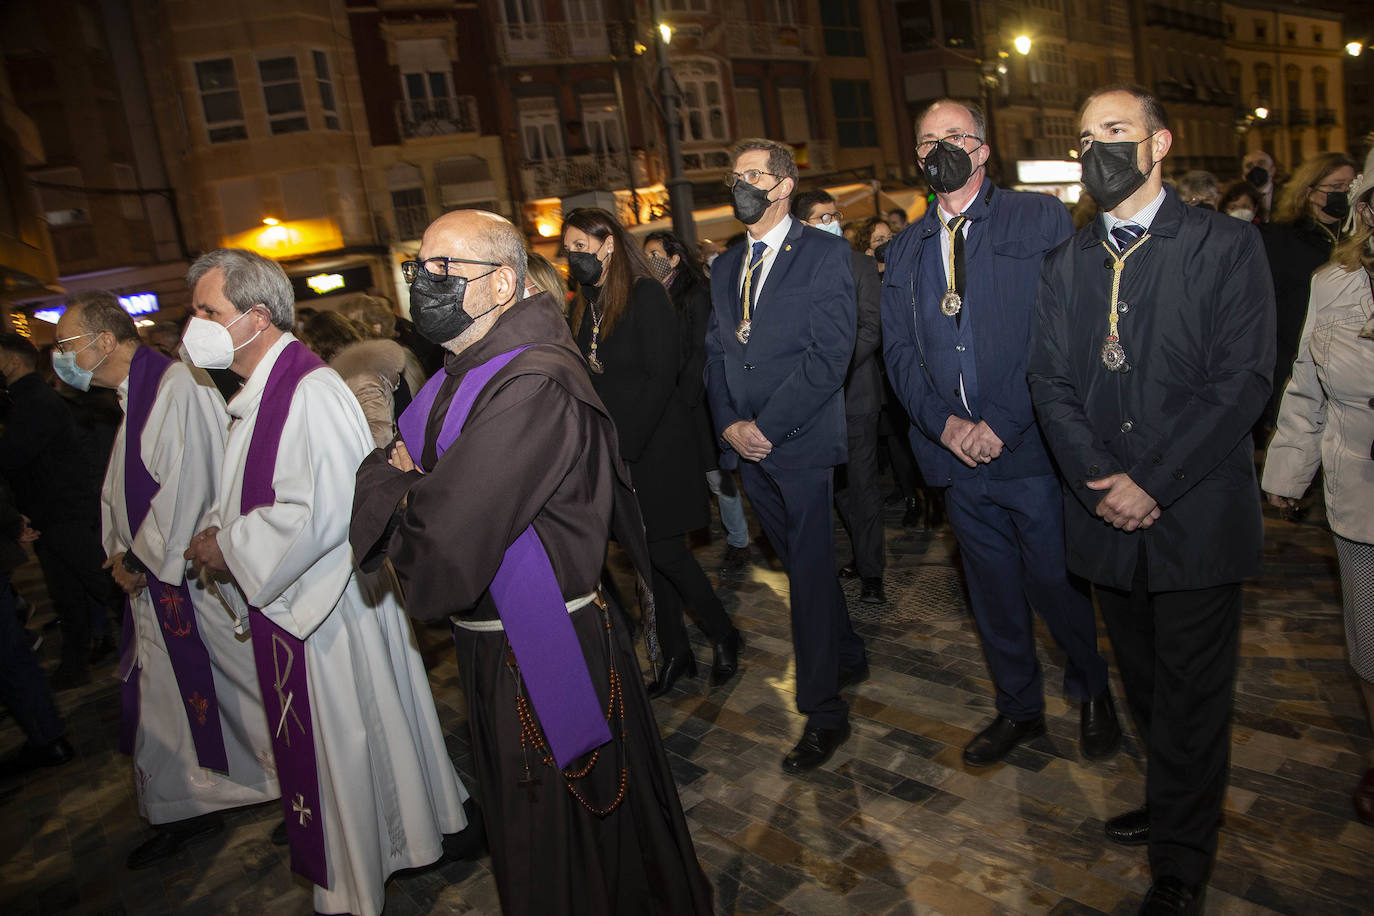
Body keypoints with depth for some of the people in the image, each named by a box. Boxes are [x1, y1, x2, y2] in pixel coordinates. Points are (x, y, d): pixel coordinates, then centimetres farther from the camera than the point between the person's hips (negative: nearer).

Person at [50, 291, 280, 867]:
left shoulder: (178, 386, -17)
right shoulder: (131, 398, 12)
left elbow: (185, 486, -22)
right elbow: (122, 488, 18)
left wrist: (140, 561, -13)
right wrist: (123, 553, 4)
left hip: (201, 577, -9)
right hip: (155, 581, 9)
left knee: (239, 684, 4)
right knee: (165, 696, 16)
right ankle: (186, 810, 33)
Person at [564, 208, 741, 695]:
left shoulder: (646, 295, -11)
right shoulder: (583, 307, 11)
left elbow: (662, 377, -17)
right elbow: (587, 381, 12)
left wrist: (627, 445, -19)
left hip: (657, 447, -6)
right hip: (613, 450, 7)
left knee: (664, 550, -5)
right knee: (645, 553, 10)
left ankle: (723, 634, 18)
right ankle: (675, 652, 24)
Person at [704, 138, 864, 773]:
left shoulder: (824, 253, -5)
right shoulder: (725, 267, 16)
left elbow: (830, 353, -14)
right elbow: (716, 354, 13)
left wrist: (766, 426, -17)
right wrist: (729, 424, -3)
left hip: (801, 441, -6)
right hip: (746, 445, 6)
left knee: (810, 572, -2)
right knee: (801, 564, 16)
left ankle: (823, 715, 10)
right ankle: (849, 658, 37)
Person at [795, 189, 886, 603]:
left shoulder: (860, 264, 2)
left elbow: (872, 328, -4)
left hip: (854, 389, -2)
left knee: (862, 482, 0)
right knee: (838, 482, 10)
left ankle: (871, 572, 10)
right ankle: (862, 553, 27)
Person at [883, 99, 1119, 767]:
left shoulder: (1041, 219, -2)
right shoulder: (906, 250, 12)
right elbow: (898, 350, 7)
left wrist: (1001, 423, -16)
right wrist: (944, 423, -9)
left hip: (1031, 446, -4)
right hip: (956, 455, 4)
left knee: (1056, 585, 7)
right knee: (992, 590, 16)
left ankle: (1091, 690, 37)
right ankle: (1018, 707, 36)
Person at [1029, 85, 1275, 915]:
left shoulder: (1227, 245, -3)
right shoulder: (1068, 262, 9)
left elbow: (1243, 380, -11)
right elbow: (1050, 378, 2)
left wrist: (1156, 484, -17)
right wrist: (1099, 480, -12)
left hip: (1197, 514, -4)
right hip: (1108, 518, 4)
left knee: (1189, 693, 6)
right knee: (1146, 683, 17)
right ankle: (1180, 804, 40)